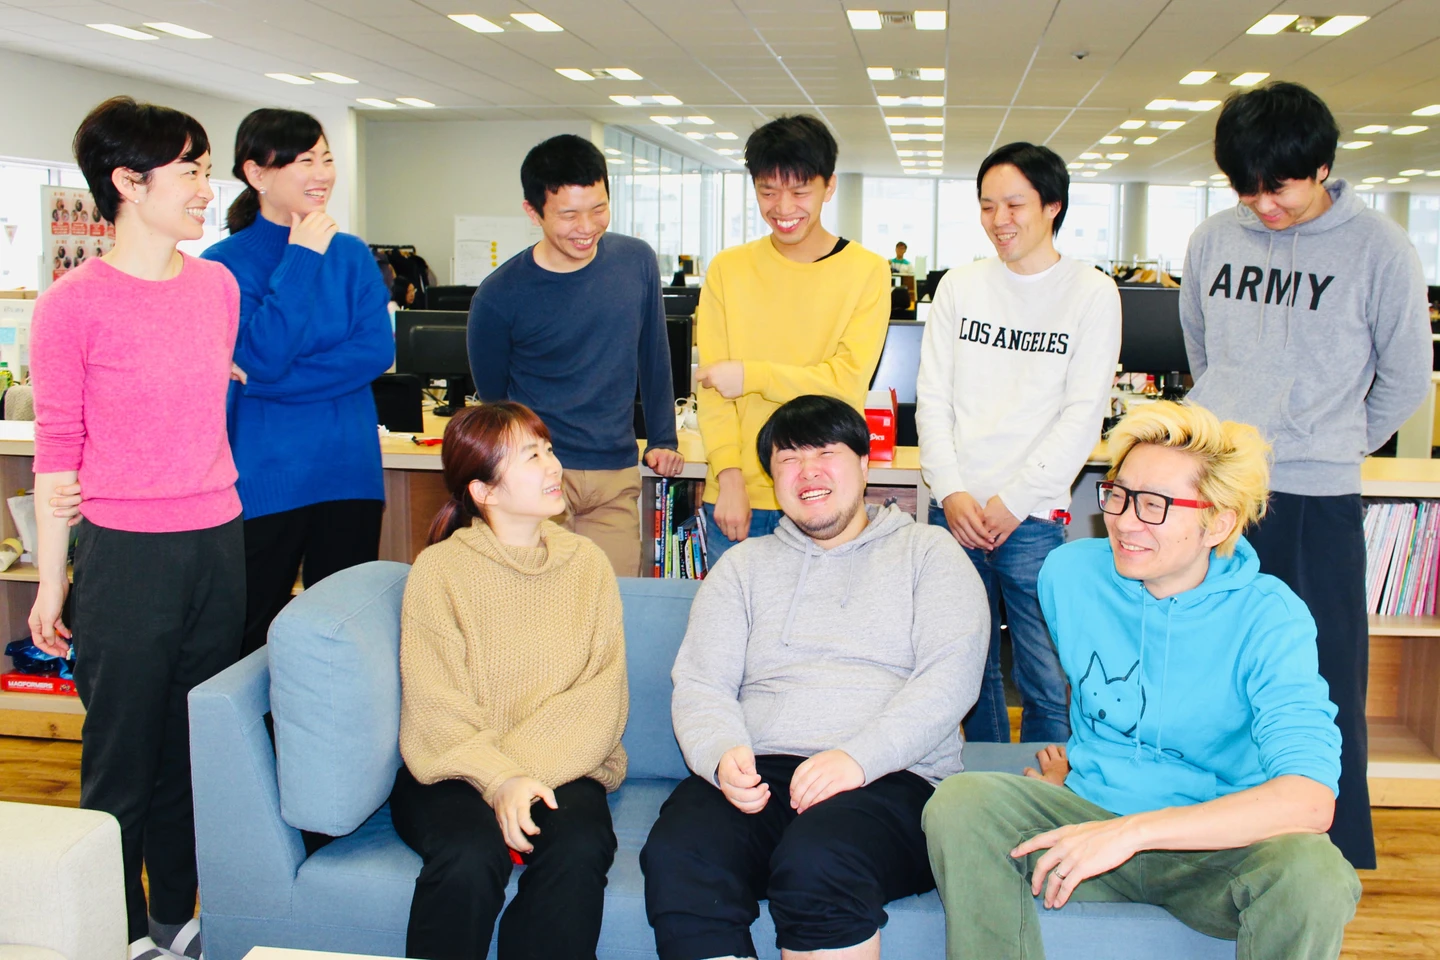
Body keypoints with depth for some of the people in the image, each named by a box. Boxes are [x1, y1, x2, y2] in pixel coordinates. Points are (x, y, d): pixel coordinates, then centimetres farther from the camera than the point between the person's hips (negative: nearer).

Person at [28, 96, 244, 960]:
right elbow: (57, 450, -6)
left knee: (195, 755, 15)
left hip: (218, 546, 5)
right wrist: (50, 585, -4)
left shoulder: (218, 285, 6)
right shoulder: (75, 303, -9)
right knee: (122, 764, 7)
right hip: (127, 556, -5)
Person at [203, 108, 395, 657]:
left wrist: (267, 380, -13)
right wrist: (300, 258, -13)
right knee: (250, 640, 8)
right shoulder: (224, 263, -4)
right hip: (263, 482, -3)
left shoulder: (352, 256, 6)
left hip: (349, 473, 3)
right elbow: (261, 354, -16)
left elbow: (377, 350, -6)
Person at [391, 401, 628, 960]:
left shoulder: (587, 564, 8)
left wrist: (529, 770, -17)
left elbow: (602, 696, -2)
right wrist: (500, 781, -24)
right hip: (457, 770, -2)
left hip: (561, 767, 2)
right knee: (470, 856, -31)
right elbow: (435, 710, -7)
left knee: (578, 850, -29)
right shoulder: (439, 570, -1)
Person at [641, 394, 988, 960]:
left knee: (816, 860, -37)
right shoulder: (744, 565, 23)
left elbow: (950, 677, -1)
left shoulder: (927, 552, 14)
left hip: (891, 781, -2)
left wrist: (858, 757, -17)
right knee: (675, 857, -32)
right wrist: (722, 755, -11)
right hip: (756, 776, 3)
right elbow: (699, 685, 13)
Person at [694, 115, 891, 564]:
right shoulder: (727, 269, 5)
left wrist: (750, 375, -9)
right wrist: (729, 475, -11)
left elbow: (848, 382, -8)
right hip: (736, 497, 2)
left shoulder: (866, 271, 0)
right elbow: (710, 385, -1)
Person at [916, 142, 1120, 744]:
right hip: (955, 510, 3)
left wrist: (1014, 500, -10)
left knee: (1047, 683, -2)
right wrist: (952, 492, -5)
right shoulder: (960, 286, 10)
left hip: (1034, 516, -3)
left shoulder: (1092, 294, 0)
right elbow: (932, 397, 7)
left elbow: (1083, 415, -5)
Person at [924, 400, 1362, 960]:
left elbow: (1310, 799, -28)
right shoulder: (1069, 573, -1)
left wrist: (1133, 832, -32)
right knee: (958, 805, -26)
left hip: (1215, 845, -2)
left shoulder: (1268, 619, -14)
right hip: (1088, 809, 3)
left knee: (1313, 875, -36)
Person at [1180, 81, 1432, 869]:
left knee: (1325, 684, 4)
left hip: (1315, 503, -3)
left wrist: (1331, 446, 12)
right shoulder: (1213, 242, 3)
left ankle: (1337, 855, 21)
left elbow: (1406, 380, 3)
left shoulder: (1378, 250, -7)